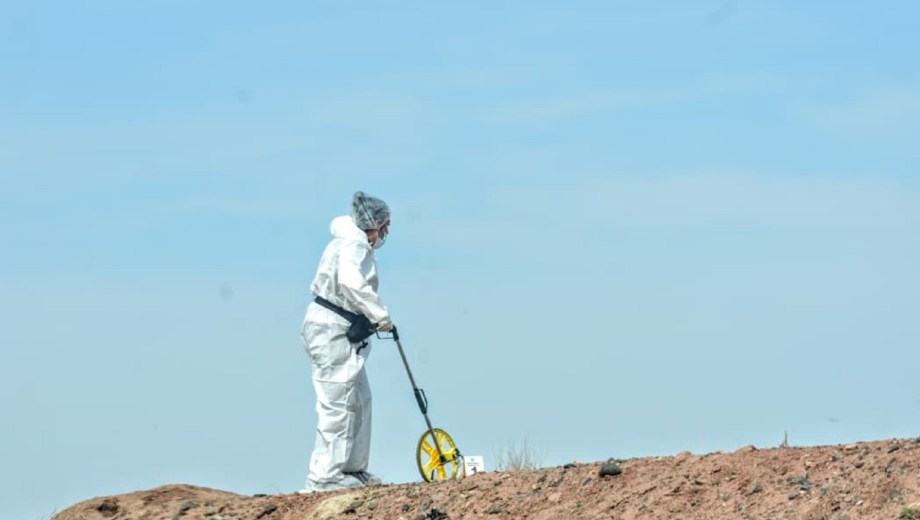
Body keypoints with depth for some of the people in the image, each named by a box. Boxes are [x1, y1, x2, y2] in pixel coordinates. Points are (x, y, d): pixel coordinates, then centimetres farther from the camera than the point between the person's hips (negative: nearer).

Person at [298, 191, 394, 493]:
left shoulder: (355, 244, 19)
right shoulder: (353, 244, -14)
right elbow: (351, 282, -31)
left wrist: (370, 318, 7)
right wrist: (380, 315, -24)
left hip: (342, 332, 11)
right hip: (331, 331, -11)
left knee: (359, 400, 16)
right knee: (338, 403, -10)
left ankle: (352, 469, 22)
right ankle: (324, 477, -9)